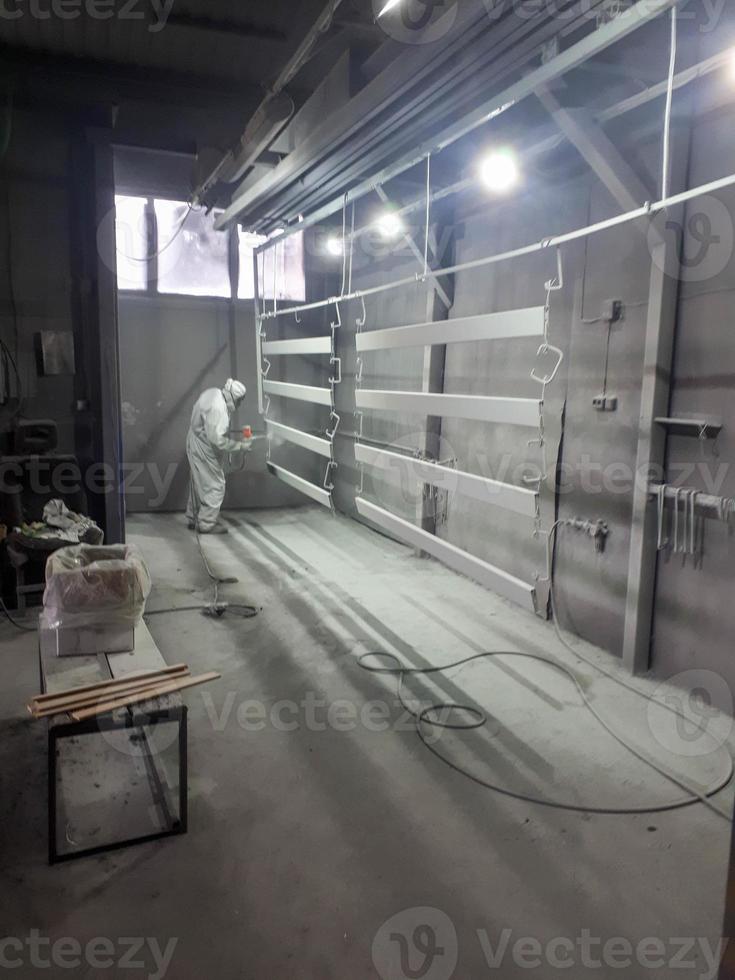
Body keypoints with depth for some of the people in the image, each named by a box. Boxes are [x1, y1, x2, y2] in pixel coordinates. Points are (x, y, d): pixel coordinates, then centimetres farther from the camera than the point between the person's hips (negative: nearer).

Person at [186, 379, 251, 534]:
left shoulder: (213, 393, 1)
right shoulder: (217, 408, -29)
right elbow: (217, 439, -30)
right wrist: (239, 446, -20)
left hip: (195, 444, 10)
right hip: (204, 450, -10)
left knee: (199, 484, 20)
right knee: (214, 486, 1)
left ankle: (194, 519, 31)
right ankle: (206, 524, 10)